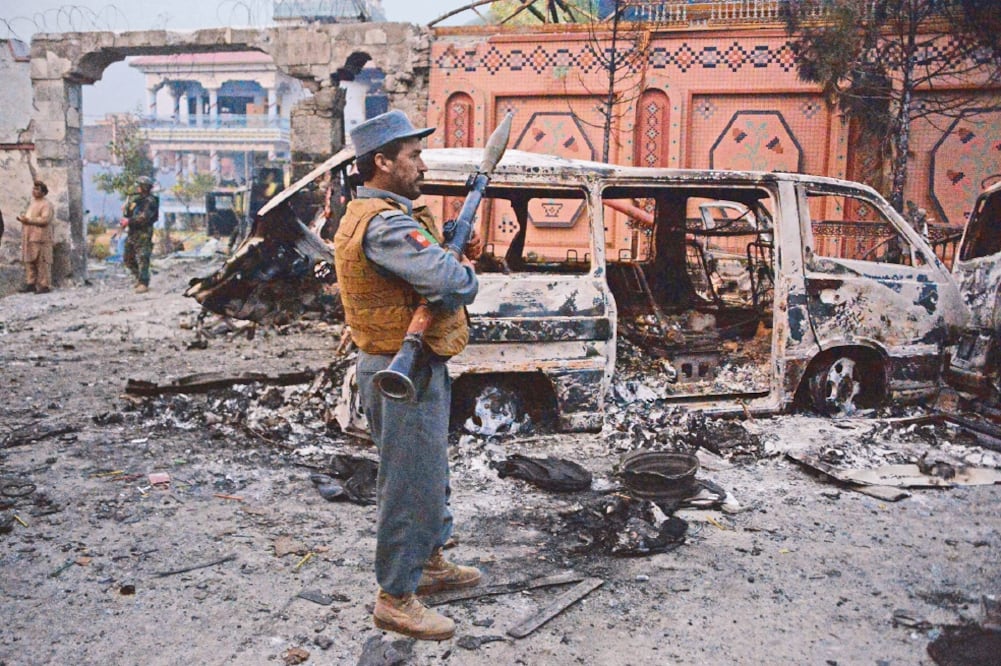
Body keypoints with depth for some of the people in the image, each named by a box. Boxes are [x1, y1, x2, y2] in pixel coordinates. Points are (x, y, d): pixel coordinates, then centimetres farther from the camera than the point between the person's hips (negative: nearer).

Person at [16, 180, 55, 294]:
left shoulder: (46, 205, -7)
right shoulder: (32, 204, 21)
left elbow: (45, 220, -19)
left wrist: (28, 220, -19)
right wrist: (22, 218, 7)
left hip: (40, 238, -9)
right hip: (30, 238, 9)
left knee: (42, 262, -8)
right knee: (29, 261, 6)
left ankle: (44, 285, -6)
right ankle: (31, 284, 9)